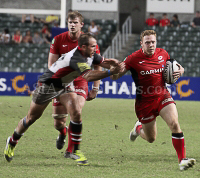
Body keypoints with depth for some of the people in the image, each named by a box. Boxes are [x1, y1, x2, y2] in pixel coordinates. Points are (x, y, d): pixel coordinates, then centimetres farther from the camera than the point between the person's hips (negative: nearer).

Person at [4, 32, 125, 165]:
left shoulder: (90, 54, -9)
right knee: (32, 117, 8)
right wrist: (112, 72, -53)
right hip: (47, 84, -7)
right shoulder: (76, 58, -37)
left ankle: (74, 150, -5)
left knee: (76, 114, -14)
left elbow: (104, 62, 2)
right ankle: (12, 142, 31)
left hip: (64, 86, 7)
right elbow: (88, 76, -49)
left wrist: (114, 63, -21)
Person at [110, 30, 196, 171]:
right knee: (151, 139, 9)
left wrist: (180, 70, -5)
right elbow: (115, 76, -10)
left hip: (163, 96, 2)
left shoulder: (163, 54, -1)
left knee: (174, 124, -23)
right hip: (144, 101, -2)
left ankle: (182, 160, -19)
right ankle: (139, 128, 46)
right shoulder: (134, 59, -13)